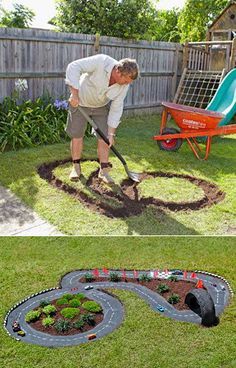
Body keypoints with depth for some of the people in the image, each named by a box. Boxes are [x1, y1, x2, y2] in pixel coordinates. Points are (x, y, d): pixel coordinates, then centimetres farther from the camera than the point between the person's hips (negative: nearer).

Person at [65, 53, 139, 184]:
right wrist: (74, 93, -40)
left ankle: (104, 170, 8)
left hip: (101, 106, 3)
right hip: (80, 102, -3)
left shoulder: (124, 85, -19)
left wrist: (111, 133, -15)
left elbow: (116, 108, -14)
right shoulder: (101, 61, -33)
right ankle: (76, 167, 19)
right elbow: (73, 67, -33)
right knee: (77, 135, 2)